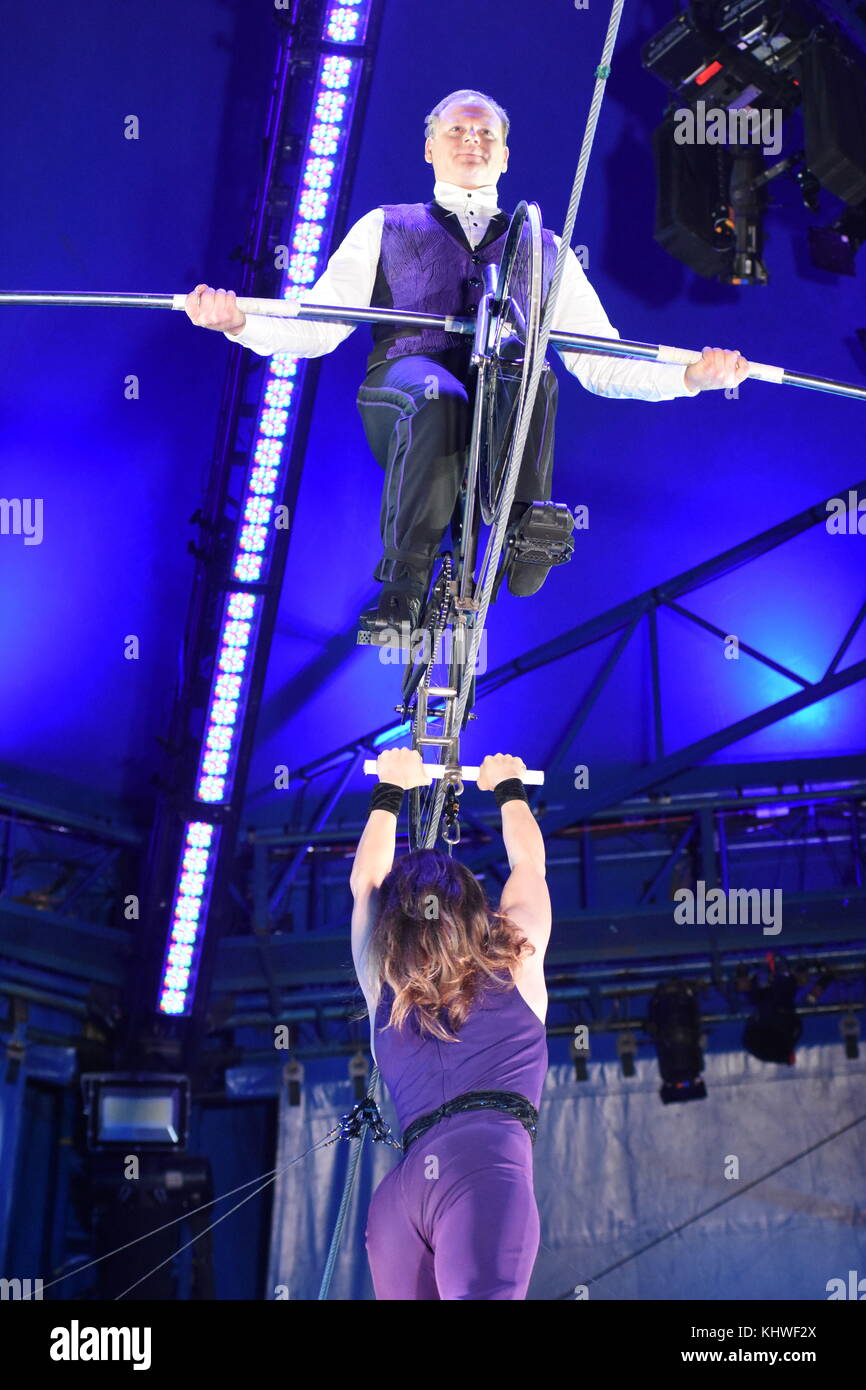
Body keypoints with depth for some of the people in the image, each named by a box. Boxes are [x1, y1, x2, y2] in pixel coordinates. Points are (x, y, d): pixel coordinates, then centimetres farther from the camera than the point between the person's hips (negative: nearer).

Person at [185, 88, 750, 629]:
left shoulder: (544, 249, 30)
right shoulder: (385, 228, 26)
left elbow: (601, 362, 22)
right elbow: (319, 327, 14)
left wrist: (691, 375, 4)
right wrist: (239, 321, -7)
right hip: (403, 394, -1)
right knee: (434, 392, -38)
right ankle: (405, 582, -30)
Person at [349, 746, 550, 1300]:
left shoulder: (383, 982, 24)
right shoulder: (514, 963, 20)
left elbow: (367, 881, 43)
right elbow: (529, 865, 39)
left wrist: (390, 791, 55)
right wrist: (508, 787, 54)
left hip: (400, 1185, 4)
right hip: (488, 1163, -3)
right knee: (482, 1290, -26)